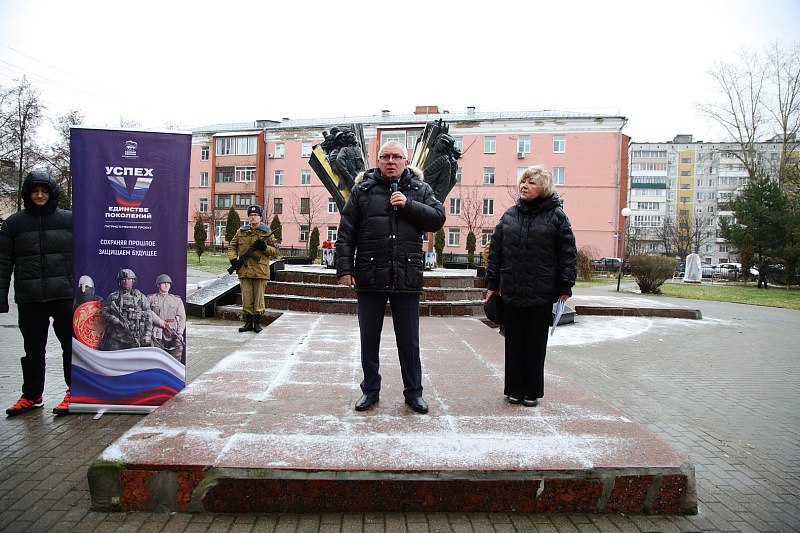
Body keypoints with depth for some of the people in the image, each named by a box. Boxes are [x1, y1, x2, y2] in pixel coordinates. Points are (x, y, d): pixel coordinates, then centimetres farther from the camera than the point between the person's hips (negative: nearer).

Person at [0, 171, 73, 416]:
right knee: (33, 348, 12)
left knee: (71, 345, 3)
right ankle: (31, 395, 24)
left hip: (65, 295, -2)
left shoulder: (69, 219, 3)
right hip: (29, 299, 2)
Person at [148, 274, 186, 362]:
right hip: (157, 334, -1)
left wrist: (179, 333, -7)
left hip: (173, 333, 1)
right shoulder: (151, 298, 14)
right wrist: (158, 320, -15)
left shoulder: (177, 300, 15)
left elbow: (182, 317, 6)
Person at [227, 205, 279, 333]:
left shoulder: (266, 232, 5)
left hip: (260, 271, -2)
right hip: (244, 270, 2)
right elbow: (232, 247, 16)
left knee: (259, 298, 3)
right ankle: (248, 322, 16)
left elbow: (275, 252, 5)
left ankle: (257, 323, 13)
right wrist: (233, 259, -1)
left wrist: (264, 247, -12)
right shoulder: (241, 232, 10)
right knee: (246, 298, 6)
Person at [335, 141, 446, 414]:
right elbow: (346, 233, 1)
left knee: (409, 340, 10)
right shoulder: (362, 189, 5)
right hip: (369, 278, 0)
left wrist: (408, 205, -12)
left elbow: (437, 218, -1)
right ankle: (370, 390, 26)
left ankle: (413, 392, 24)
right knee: (369, 339, 11)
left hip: (407, 278, 0)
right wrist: (344, 268, -6)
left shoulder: (420, 189, 9)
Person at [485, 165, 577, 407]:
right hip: (511, 292, 3)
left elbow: (568, 253, -3)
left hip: (542, 294, -3)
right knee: (514, 342, 10)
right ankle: (515, 389, 22)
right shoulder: (509, 215, 9)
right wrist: (492, 284, 7)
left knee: (536, 344, 7)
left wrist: (565, 287, -7)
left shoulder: (556, 216, -1)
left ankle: (532, 391, 20)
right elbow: (495, 251, 10)